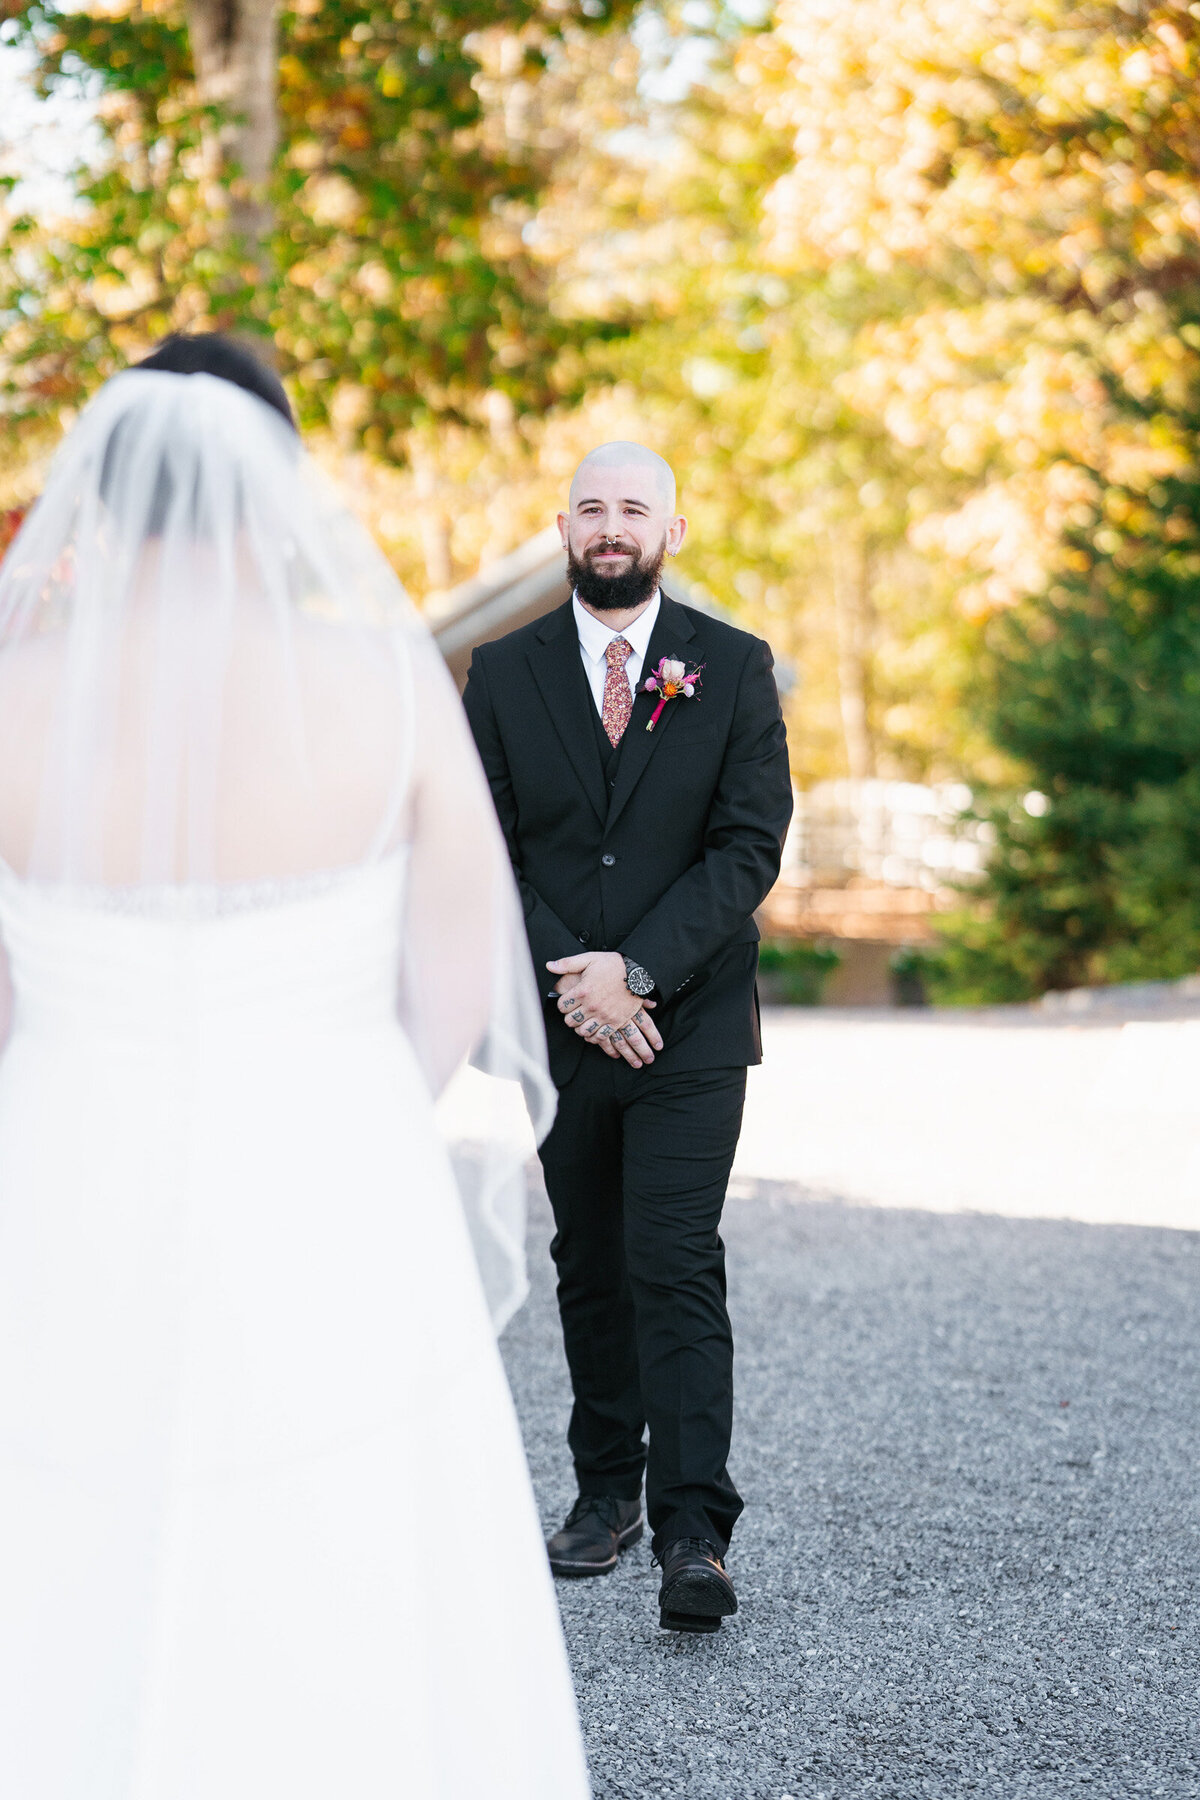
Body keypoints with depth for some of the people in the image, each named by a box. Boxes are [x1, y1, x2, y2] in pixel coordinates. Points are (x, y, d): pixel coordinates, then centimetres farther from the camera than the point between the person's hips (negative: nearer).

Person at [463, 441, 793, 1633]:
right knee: (588, 1267, 12)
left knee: (676, 1267, -10)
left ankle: (693, 1532, -10)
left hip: (691, 1022, -2)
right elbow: (482, 851, 1)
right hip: (561, 1026, 3)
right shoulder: (503, 673, 5)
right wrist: (570, 984, -11)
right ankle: (605, 1489, 25)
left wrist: (635, 969, -15)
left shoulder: (734, 669, 0)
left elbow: (750, 844, -6)